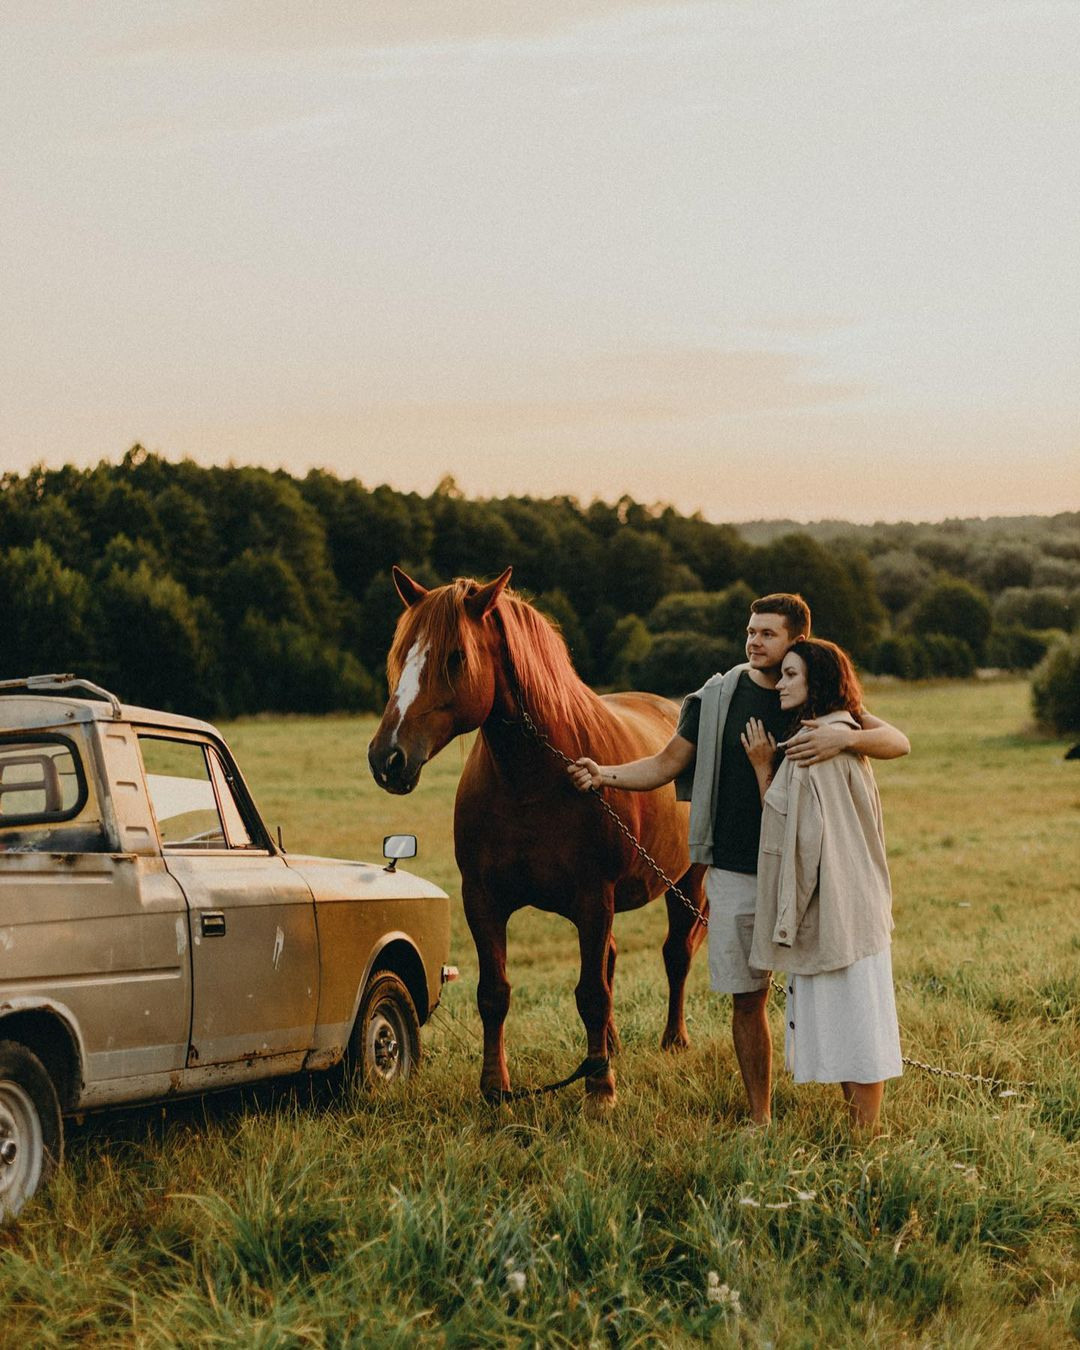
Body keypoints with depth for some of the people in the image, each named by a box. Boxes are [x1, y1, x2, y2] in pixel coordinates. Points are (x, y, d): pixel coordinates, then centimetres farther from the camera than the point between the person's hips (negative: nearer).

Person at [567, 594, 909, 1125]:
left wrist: (845, 737, -29)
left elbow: (898, 742, -10)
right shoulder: (717, 698, 2)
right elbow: (666, 765, 6)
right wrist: (603, 775, -10)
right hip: (735, 875, 1)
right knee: (747, 998, 6)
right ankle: (759, 1118, 17)